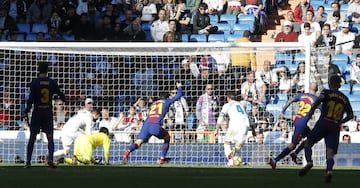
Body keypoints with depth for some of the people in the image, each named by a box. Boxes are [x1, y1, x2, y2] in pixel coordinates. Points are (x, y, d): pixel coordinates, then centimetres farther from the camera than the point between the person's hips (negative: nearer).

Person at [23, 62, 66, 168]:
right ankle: (50, 159, -12)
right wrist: (64, 99, 32)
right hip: (48, 113, 1)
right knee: (50, 137, 5)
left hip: (37, 112, -1)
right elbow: (60, 95, 9)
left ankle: (28, 162, 3)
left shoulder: (34, 82, -6)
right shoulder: (52, 83, 0)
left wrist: (26, 112, -5)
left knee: (32, 137, 4)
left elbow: (31, 99, -10)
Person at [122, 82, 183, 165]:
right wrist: (179, 87, 52)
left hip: (146, 124, 3)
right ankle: (162, 159, 19)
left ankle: (128, 151, -39)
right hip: (156, 126, -3)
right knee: (167, 138, 24)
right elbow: (179, 95, 33)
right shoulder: (167, 101, 19)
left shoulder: (153, 103, 29)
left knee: (138, 142, -8)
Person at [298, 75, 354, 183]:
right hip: (335, 127, 3)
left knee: (308, 143, 12)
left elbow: (320, 98, -19)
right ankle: (329, 170, -31)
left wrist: (312, 110, -9)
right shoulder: (345, 99, 16)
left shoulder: (327, 92, 5)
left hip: (323, 123, -3)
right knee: (330, 152, -4)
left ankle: (309, 162, -13)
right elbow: (350, 115, 14)